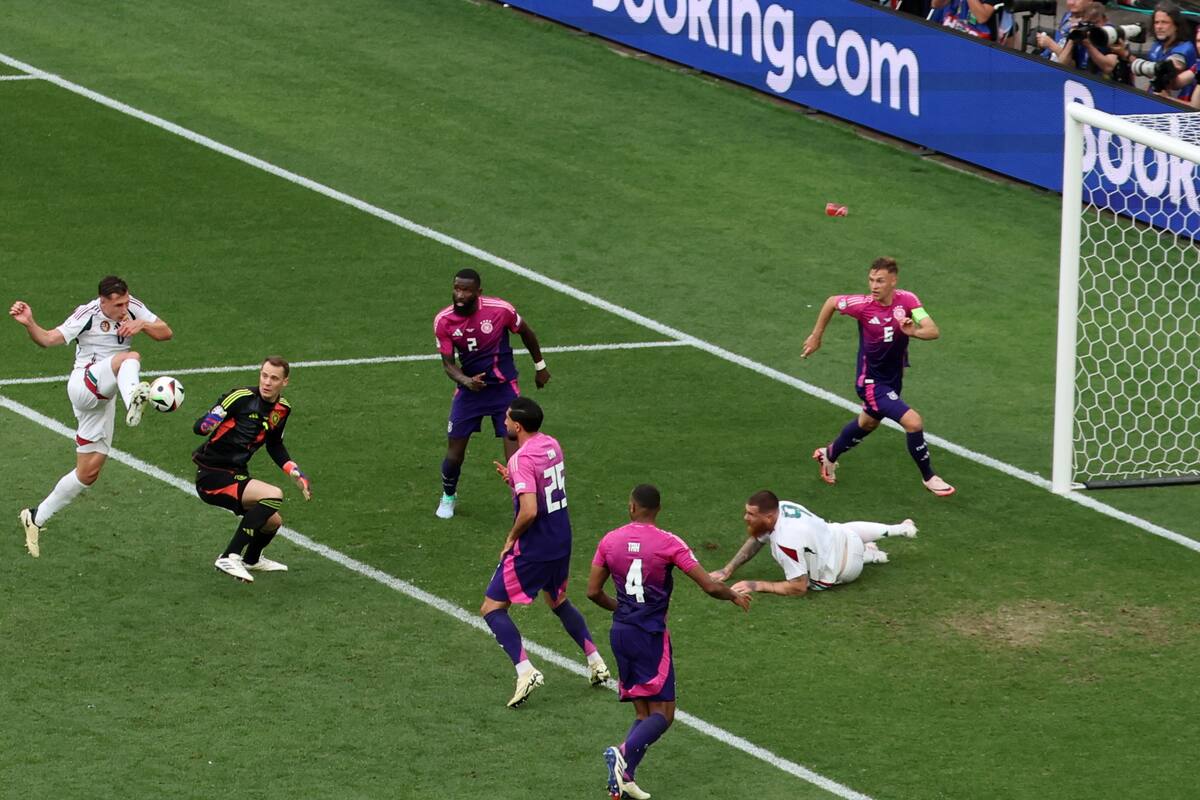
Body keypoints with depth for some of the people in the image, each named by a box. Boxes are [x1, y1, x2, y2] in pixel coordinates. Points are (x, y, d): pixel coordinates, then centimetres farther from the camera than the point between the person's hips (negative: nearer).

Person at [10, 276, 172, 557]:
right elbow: (48, 339, -18)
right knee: (130, 357, -33)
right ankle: (133, 401, -66)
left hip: (103, 398, 7)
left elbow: (166, 333, 4)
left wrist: (142, 324, -16)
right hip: (84, 384, -7)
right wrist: (29, 323, -38)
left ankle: (36, 517, 22)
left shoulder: (132, 307, 2)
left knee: (88, 472, 9)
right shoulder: (88, 315, -14)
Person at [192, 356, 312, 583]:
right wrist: (208, 425, -41)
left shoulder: (282, 409, 6)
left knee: (273, 522, 20)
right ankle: (230, 557, -26)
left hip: (237, 476, 8)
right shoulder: (241, 397, -17)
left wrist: (297, 475, 16)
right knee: (273, 495, -27)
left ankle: (251, 559, 54)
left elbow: (275, 446, 23)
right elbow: (200, 426, -18)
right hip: (211, 477, -8)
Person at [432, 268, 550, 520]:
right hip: (470, 389, 2)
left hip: (504, 388, -2)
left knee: (515, 453, -11)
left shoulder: (500, 310, -17)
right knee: (454, 455, 5)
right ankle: (448, 496, 36)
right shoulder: (443, 321, -12)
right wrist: (465, 381, -27)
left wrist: (540, 366, 15)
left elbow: (526, 332, 3)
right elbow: (447, 362, -6)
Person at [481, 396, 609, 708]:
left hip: (533, 550, -9)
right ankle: (596, 661, 29)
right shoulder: (552, 445, 4)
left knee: (492, 609, -1)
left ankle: (525, 671, -14)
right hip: (562, 542, 9)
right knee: (558, 602, 31)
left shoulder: (522, 459, -22)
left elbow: (529, 511, -30)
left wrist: (511, 539, -13)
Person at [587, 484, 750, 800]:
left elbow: (593, 592, 8)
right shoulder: (668, 544, -10)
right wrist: (735, 596, 10)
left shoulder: (610, 541, 2)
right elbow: (710, 587, -11)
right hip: (650, 637, -5)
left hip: (620, 632, 5)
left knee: (644, 714, 12)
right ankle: (624, 753, -28)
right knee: (662, 714, -2)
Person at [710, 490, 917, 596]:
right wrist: (728, 570, -5)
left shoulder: (786, 541, -44)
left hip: (845, 567, -6)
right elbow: (756, 540, 0)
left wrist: (757, 585, -34)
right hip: (839, 533, 6)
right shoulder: (779, 507, -19)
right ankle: (900, 529, 60)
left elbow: (799, 587, -36)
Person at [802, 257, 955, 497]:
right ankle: (929, 477, 0)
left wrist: (914, 331, -47)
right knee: (913, 421, -20)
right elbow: (832, 302, -4)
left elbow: (933, 331, -25)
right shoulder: (863, 305, -24)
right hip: (871, 381, -5)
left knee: (868, 423, 29)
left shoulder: (906, 300, -18)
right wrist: (816, 337, 4)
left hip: (894, 377, 5)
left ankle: (829, 455, 56)